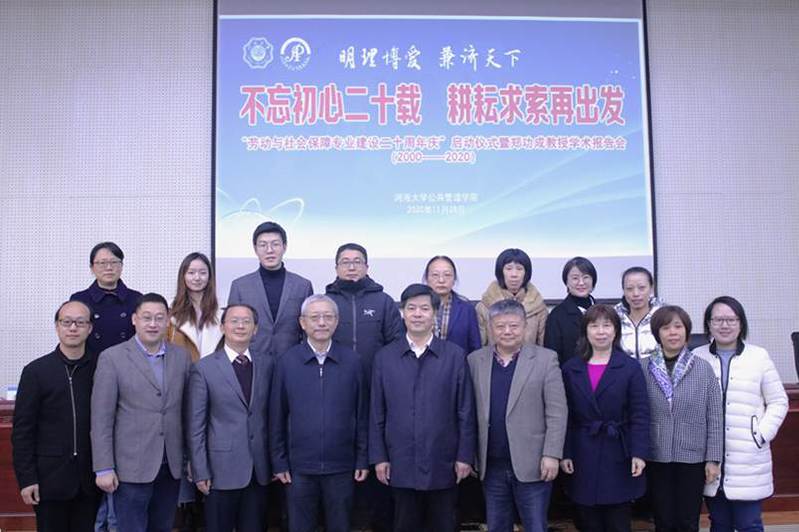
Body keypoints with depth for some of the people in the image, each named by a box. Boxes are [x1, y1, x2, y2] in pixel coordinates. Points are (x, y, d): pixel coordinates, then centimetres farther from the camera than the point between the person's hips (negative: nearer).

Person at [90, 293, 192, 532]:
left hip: (171, 466, 4)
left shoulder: (182, 357, 6)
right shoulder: (112, 358, -4)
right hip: (132, 467, -3)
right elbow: (101, 419, -6)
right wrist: (104, 468, -9)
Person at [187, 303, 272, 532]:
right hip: (223, 469, -3)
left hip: (259, 469, 3)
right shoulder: (204, 368, -5)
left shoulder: (267, 364, 5)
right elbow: (195, 426, -5)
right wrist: (200, 472, -7)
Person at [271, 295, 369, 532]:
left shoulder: (352, 361, -2)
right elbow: (277, 416, 2)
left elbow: (362, 414, 2)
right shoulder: (286, 362, -2)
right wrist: (279, 462, 1)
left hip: (342, 466, 0)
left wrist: (363, 459, 1)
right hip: (299, 467, 0)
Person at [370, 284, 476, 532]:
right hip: (401, 464, 1)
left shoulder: (455, 355, -3)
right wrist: (378, 457, 1)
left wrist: (464, 456, -3)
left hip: (443, 463, -1)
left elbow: (466, 412, -1)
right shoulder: (385, 357, 1)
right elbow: (377, 413, 3)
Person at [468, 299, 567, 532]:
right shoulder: (475, 360, 4)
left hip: (531, 464, -3)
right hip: (491, 466, 3)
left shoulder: (545, 359, -3)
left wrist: (551, 454, -11)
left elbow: (557, 412, -6)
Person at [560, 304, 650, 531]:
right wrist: (564, 453, -1)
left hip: (618, 455, -2)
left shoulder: (631, 367, -2)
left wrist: (639, 453, -13)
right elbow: (565, 416, 5)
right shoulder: (570, 369, 5)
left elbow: (640, 415, -5)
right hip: (583, 456, 2)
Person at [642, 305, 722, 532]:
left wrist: (713, 458, -2)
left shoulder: (703, 368, -2)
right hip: (656, 458, 0)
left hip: (692, 457, 0)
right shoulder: (643, 368, -2)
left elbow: (714, 418, -1)